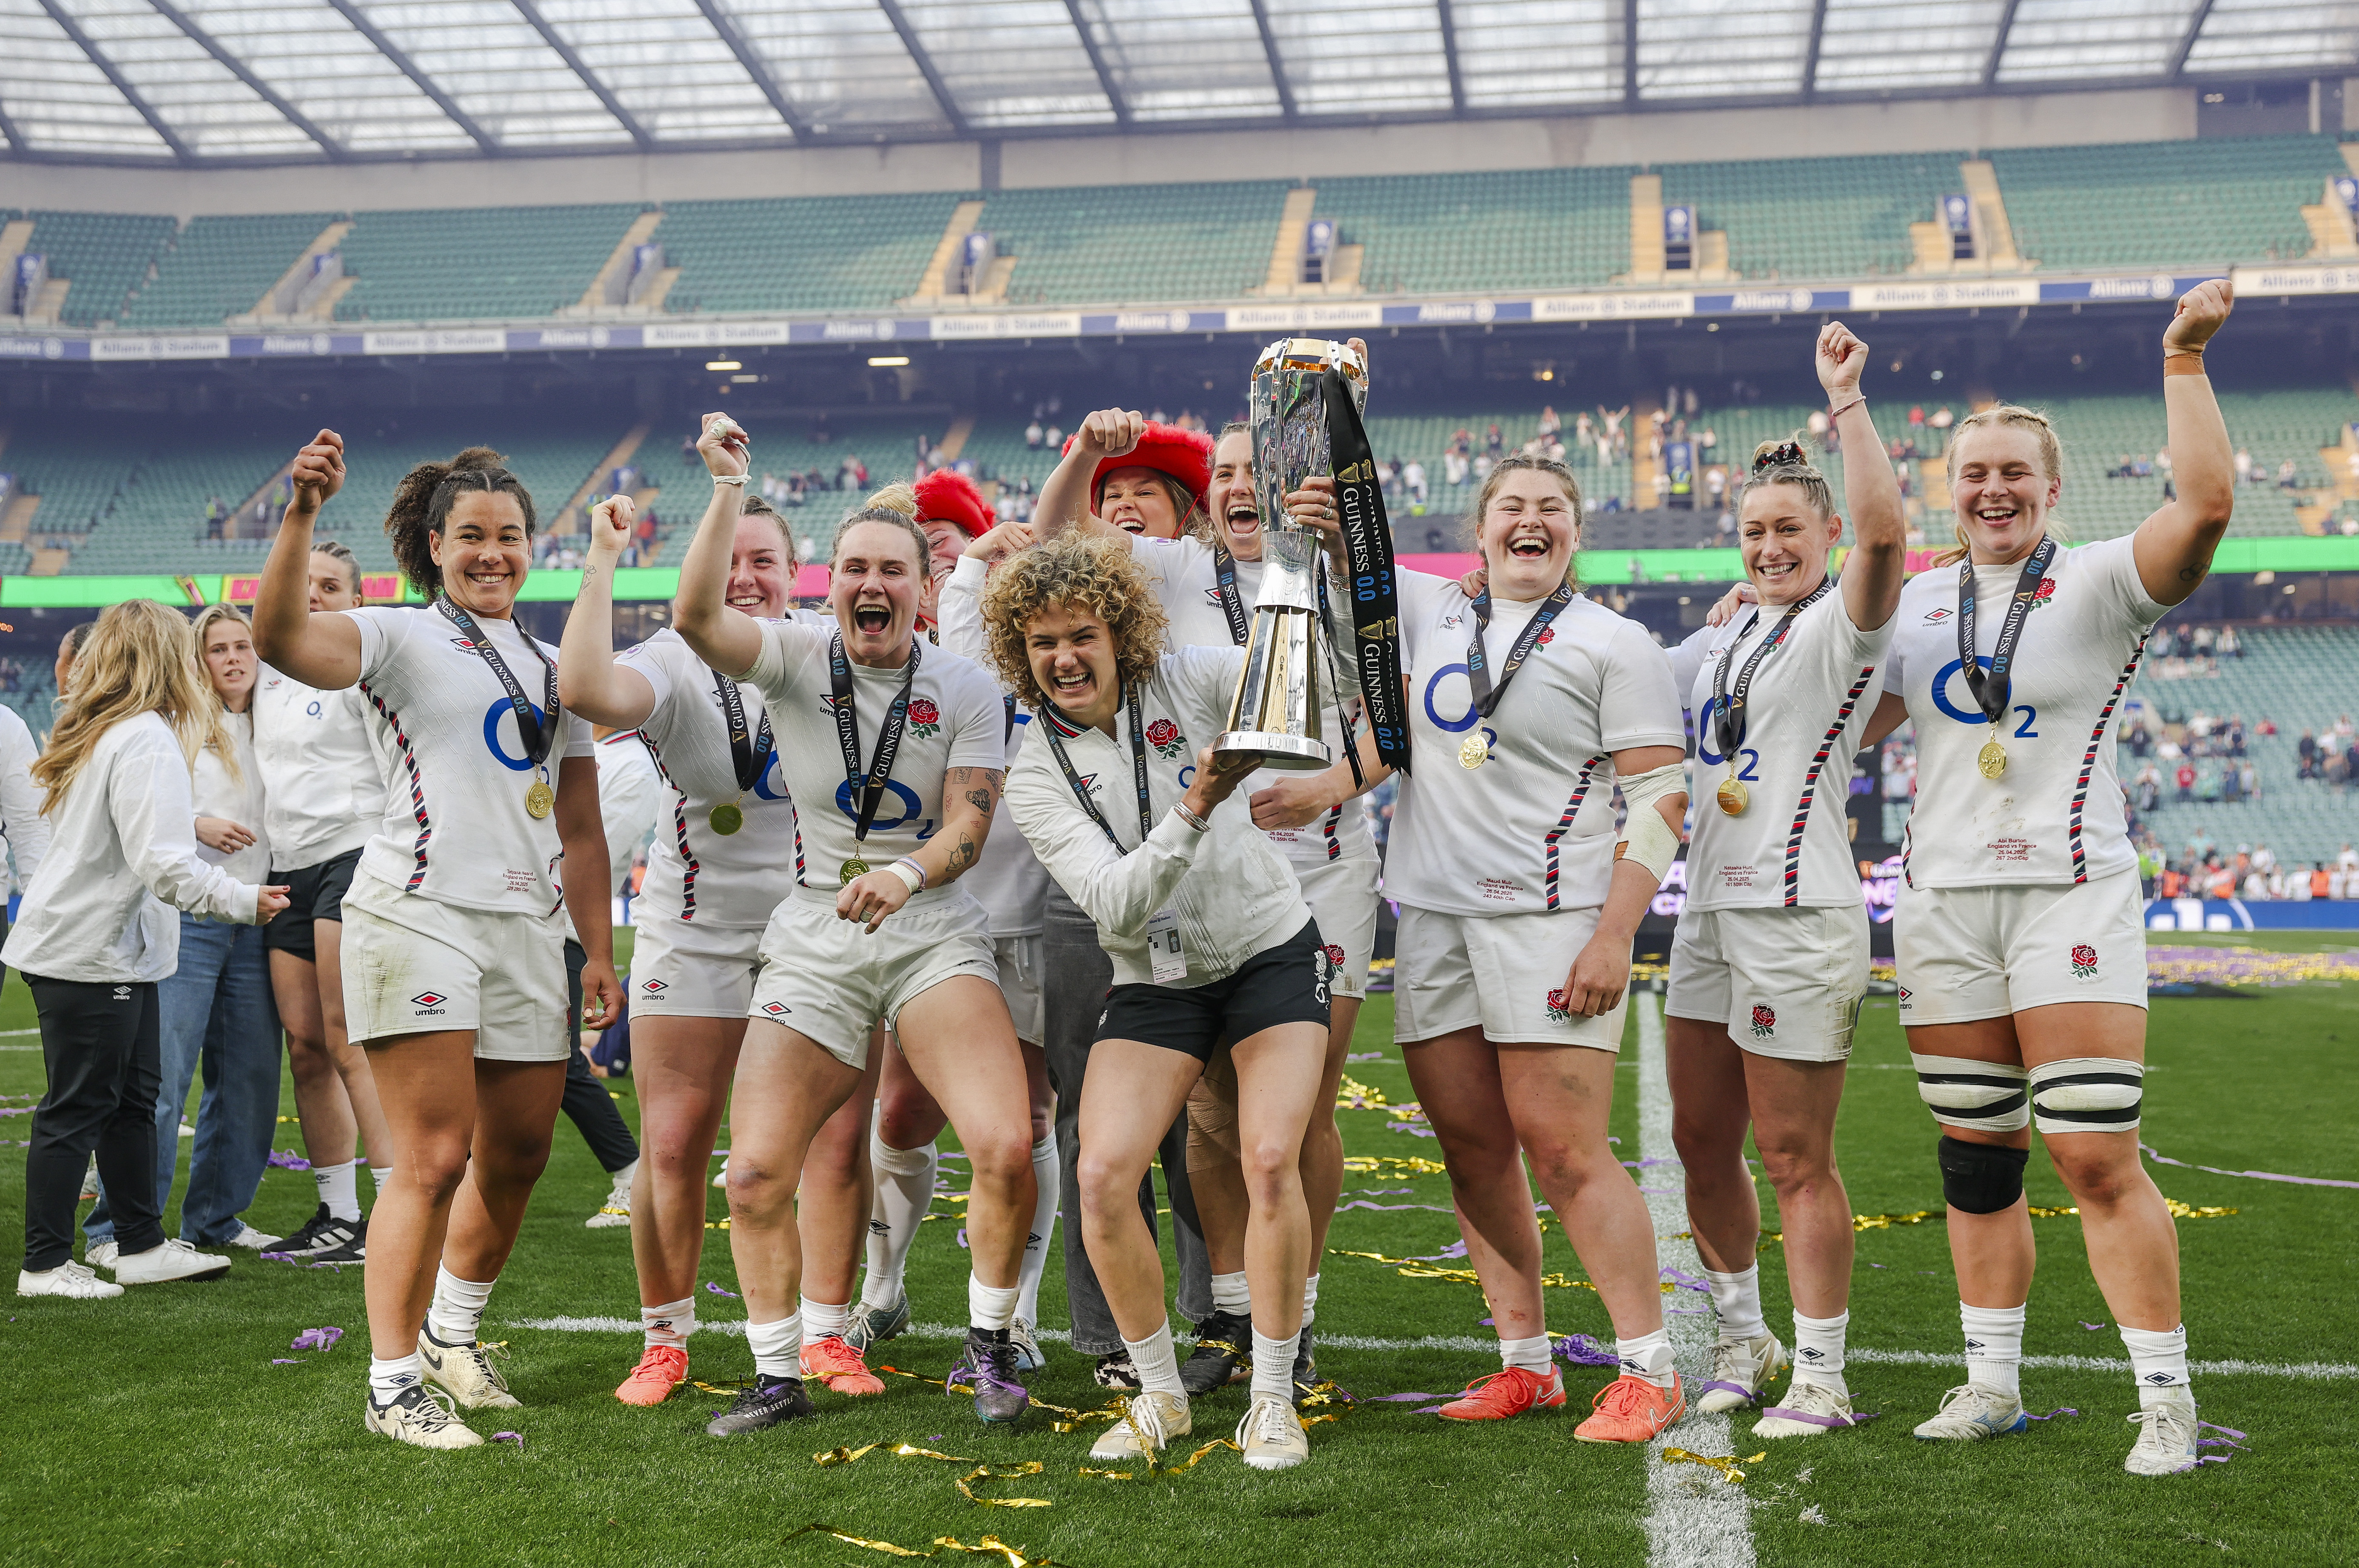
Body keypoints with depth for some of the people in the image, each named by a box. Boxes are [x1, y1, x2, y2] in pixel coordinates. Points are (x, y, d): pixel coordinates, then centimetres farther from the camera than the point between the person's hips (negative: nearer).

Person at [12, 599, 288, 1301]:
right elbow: (161, 863, -24)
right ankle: (45, 1263, 9)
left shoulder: (93, 731, 12)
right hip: (92, 954, -10)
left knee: (133, 1097, 15)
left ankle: (143, 1245, 24)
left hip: (119, 950, 10)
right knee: (78, 1107, -1)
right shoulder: (145, 739, -18)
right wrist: (244, 899, -15)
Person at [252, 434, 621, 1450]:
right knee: (435, 1159, -10)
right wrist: (302, 512, -31)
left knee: (518, 1155, 10)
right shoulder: (400, 638, 2)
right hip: (418, 913, -6)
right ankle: (393, 1384, 1)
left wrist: (598, 951, 14)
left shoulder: (553, 669, 19)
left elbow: (580, 829, 20)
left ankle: (452, 1329, 33)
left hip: (526, 927, 6)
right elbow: (280, 637, -20)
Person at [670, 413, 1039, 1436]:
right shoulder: (795, 660, 2)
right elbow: (696, 616, -16)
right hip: (813, 945, 1)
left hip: (934, 935, -1)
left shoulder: (966, 691, 2)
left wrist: (904, 873, -24)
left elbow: (966, 832, -4)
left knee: (1006, 1150, -17)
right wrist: (729, 488, -21)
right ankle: (778, 1379, 16)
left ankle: (988, 1351, 7)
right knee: (756, 1176, -5)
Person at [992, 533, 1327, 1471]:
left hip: (1271, 951, -1)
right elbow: (1117, 903, -21)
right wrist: (1191, 813, -36)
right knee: (1103, 1177, -14)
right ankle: (1160, 1394, 9)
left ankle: (1272, 1400, 0)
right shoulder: (1035, 779, -9)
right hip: (1156, 980, 1)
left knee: (1271, 1161, -18)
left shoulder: (1190, 682, -9)